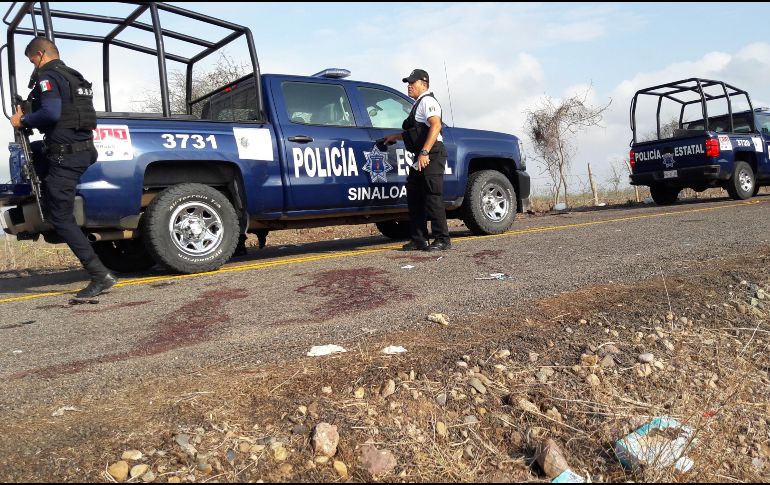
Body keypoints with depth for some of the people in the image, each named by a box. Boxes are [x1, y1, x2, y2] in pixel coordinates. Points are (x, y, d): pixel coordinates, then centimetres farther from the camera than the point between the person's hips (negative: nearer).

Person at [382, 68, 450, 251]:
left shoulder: (427, 101, -6)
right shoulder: (418, 104, 25)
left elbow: (436, 126, -21)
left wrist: (424, 152, -29)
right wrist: (395, 137, 37)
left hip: (431, 155, -11)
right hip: (420, 158, 11)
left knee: (433, 197, -11)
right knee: (414, 197, 9)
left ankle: (442, 240, -7)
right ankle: (419, 240, 13)